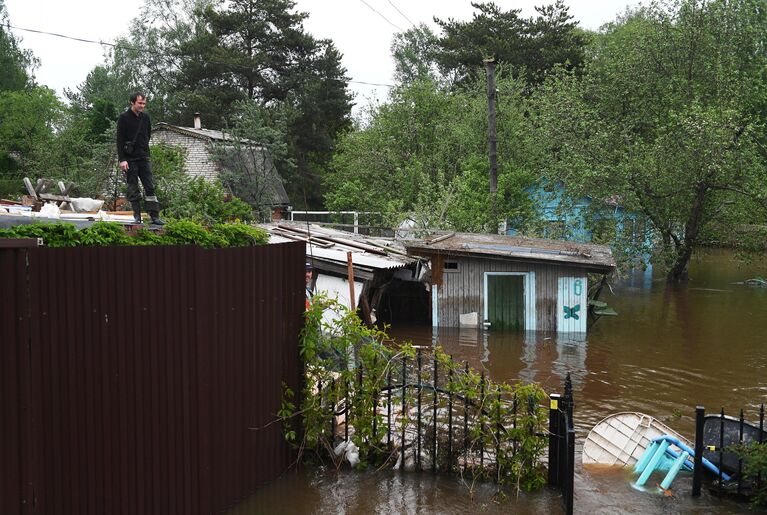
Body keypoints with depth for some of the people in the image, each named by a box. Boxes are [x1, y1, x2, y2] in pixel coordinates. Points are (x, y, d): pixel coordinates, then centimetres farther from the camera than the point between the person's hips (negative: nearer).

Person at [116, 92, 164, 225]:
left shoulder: (146, 117, 10)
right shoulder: (124, 118, -5)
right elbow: (119, 140, -8)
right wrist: (122, 159, -14)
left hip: (144, 158, 4)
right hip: (130, 159, -4)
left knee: (150, 187, -2)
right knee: (133, 189, 0)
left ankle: (155, 216, -3)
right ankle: (137, 217, 4)